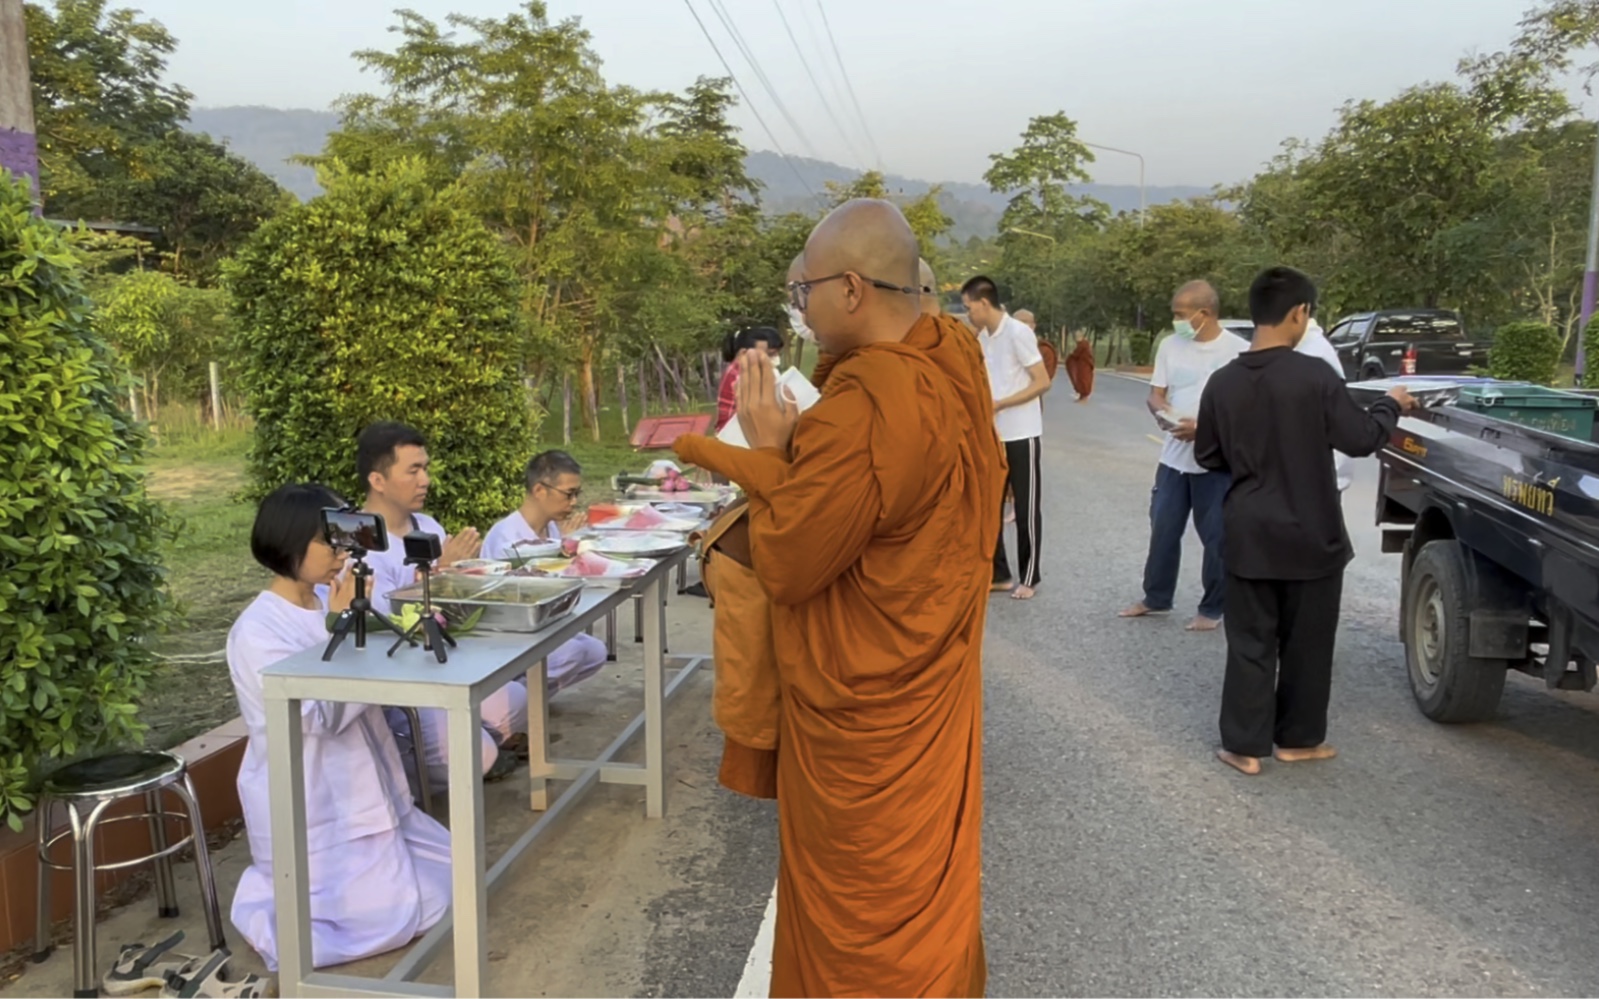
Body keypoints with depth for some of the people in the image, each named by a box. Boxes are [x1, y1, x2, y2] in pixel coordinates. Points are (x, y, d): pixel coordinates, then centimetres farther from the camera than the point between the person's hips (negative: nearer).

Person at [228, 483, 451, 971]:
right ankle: (263, 903, 10)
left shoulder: (327, 604, 2)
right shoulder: (257, 632, -19)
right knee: (396, 914, -7)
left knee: (446, 878, 12)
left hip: (361, 792, 8)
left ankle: (297, 886, 22)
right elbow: (320, 715, -24)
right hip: (311, 808, -8)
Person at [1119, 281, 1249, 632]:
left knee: (1216, 537, 4)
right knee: (1163, 530, 12)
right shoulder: (1170, 345, 6)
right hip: (1174, 456, 5)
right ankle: (1156, 598, 29)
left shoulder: (1238, 350, -10)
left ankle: (1212, 609, 18)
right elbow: (1156, 394, 8)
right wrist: (1162, 412, -15)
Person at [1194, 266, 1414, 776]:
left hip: (1249, 535, 2)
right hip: (1310, 535, -2)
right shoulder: (1315, 376, -15)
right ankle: (1298, 738, 25)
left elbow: (1207, 455, 6)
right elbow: (1360, 440, -7)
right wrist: (1391, 405, 12)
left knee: (1250, 643, 9)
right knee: (1307, 643, 13)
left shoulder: (1222, 382, -4)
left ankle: (1244, 745, 12)